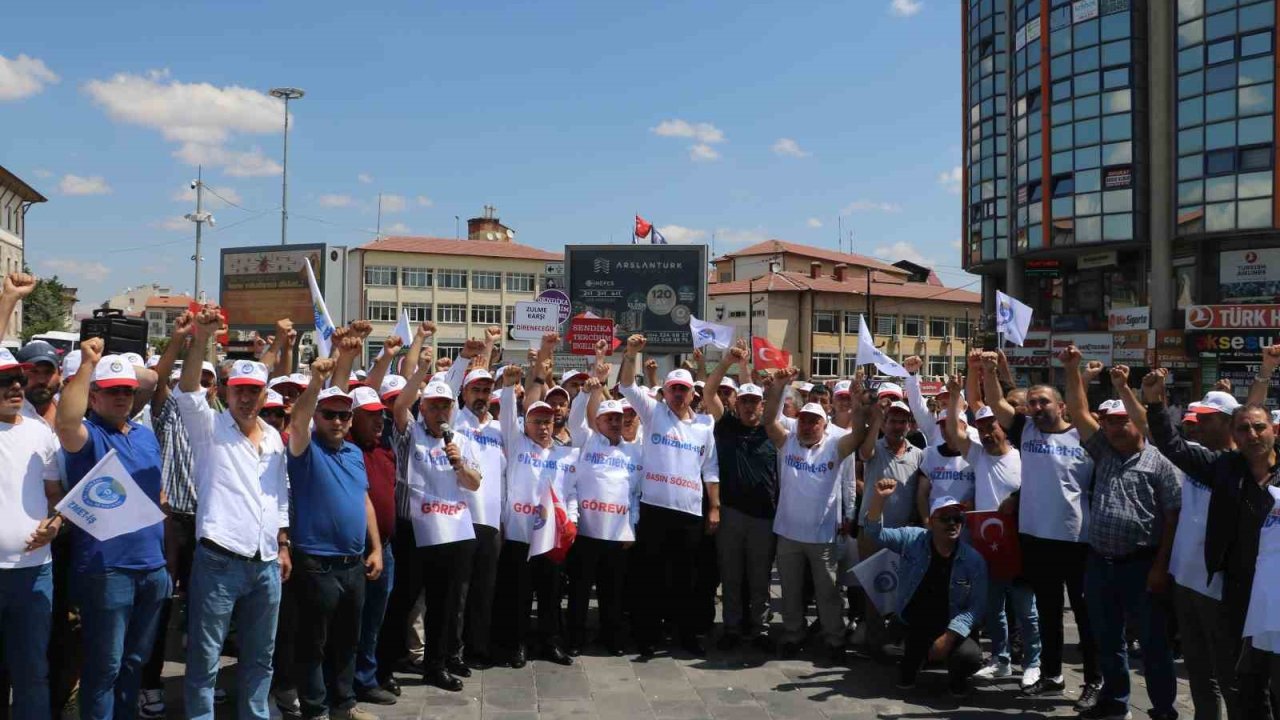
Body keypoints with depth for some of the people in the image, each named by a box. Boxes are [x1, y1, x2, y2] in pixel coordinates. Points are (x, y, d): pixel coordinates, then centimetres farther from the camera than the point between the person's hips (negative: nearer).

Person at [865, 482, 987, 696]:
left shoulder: (974, 560, -7)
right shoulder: (912, 540, -4)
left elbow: (976, 606, -10)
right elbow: (876, 533, -9)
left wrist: (949, 637, -21)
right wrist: (878, 498, -27)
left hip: (951, 631, 0)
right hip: (911, 628, 0)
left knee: (971, 657, -28)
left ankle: (956, 677, 11)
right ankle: (911, 664, 16)